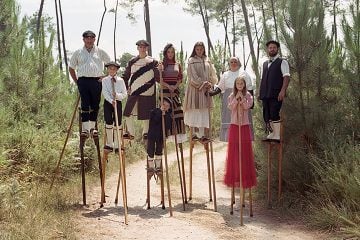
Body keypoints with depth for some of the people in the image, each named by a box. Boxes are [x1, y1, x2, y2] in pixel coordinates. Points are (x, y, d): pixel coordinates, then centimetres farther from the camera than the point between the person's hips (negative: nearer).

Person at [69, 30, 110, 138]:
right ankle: (85, 128, -5)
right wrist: (76, 81, 10)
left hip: (96, 81, 1)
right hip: (83, 81, -1)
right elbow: (71, 68, 19)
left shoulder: (100, 52, 11)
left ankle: (92, 127, 16)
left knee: (95, 105, 4)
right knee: (85, 105, -6)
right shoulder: (78, 53, 12)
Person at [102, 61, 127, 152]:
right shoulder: (105, 80, 1)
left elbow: (125, 94, 1)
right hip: (108, 102, -1)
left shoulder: (121, 80, 4)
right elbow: (105, 93, -9)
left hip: (118, 103, 1)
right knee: (109, 122, -6)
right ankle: (109, 144, 4)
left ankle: (116, 145, 8)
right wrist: (111, 101, -21)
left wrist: (117, 95, -18)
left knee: (117, 124, 1)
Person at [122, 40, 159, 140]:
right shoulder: (132, 61, 7)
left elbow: (158, 77, -1)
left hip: (147, 92, -2)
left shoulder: (152, 62, 0)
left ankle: (145, 133, 22)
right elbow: (125, 76, 14)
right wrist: (127, 87, 6)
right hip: (133, 92, 2)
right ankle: (131, 133, 17)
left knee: (146, 114, 4)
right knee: (128, 113, 1)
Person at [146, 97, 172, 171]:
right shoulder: (154, 112, -10)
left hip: (161, 136, 3)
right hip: (152, 135, -2)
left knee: (159, 151, 15)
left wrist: (165, 115, -27)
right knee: (151, 151, 3)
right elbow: (154, 121, -27)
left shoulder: (168, 115, -4)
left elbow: (168, 126, -18)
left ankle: (158, 166, 26)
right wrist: (160, 111, -28)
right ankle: (151, 166, 16)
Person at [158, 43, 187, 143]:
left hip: (175, 91, 3)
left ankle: (179, 135, 0)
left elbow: (180, 78, 11)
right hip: (165, 91, -3)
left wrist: (175, 86, -5)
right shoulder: (161, 64, 2)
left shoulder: (177, 65, 12)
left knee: (178, 112, -3)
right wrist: (168, 86, -12)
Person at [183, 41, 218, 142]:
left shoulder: (207, 61, 14)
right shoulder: (192, 61, 0)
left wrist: (210, 84, 1)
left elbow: (212, 74, 16)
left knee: (204, 111, -1)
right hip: (194, 88, -4)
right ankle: (195, 132, -1)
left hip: (205, 89, 4)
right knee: (194, 110, -5)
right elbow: (193, 75, -7)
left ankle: (201, 134, -2)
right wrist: (203, 84, -12)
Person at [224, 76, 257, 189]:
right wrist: (236, 98, -15)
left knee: (245, 150, 0)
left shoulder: (248, 95, 4)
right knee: (234, 150, 1)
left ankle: (245, 176, 7)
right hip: (234, 125, 1)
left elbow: (248, 106, -11)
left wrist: (242, 97, -13)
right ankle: (234, 176, 8)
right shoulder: (232, 96, 6)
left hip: (244, 125, -1)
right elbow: (230, 107, -8)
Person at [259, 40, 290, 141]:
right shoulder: (265, 64, 21)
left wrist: (283, 91, -19)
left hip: (276, 94, -6)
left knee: (274, 115, -12)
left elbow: (286, 77, -8)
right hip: (265, 94, 6)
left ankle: (277, 136, -7)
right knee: (267, 115, 6)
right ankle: (271, 134, 14)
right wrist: (260, 92, 15)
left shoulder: (282, 62, 2)